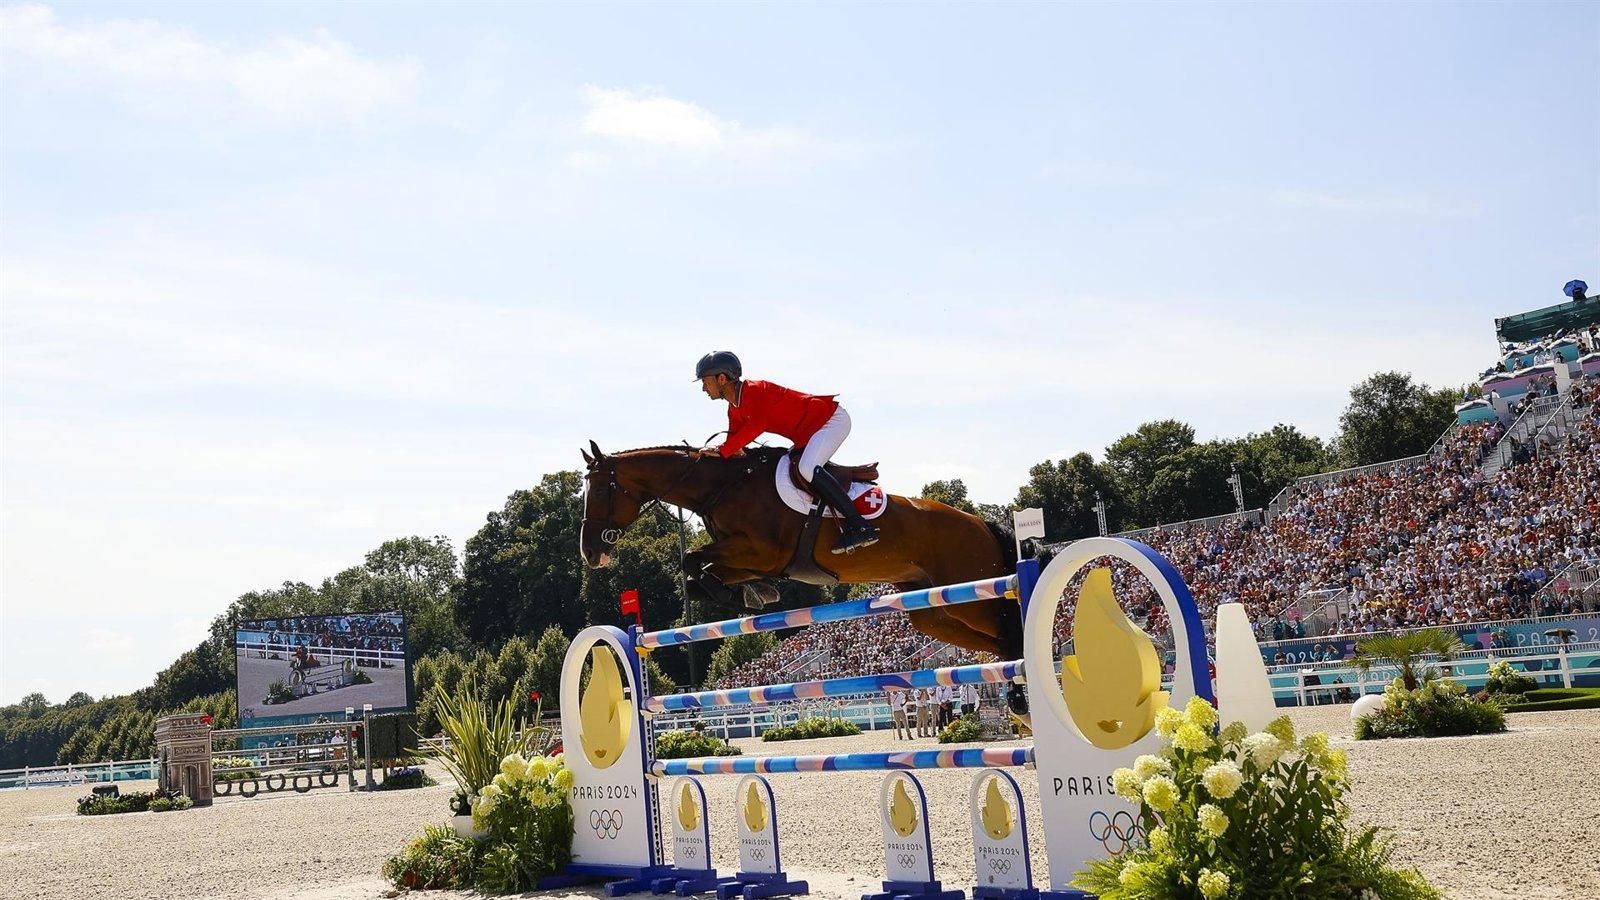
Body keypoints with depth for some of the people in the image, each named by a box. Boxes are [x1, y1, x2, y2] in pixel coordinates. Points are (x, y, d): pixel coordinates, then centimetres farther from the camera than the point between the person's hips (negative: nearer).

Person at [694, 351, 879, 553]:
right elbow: (735, 438, 8)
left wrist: (722, 451, -33)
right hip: (807, 434, 11)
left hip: (833, 419, -11)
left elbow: (756, 426, -34)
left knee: (807, 469, -30)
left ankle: (861, 526, -31)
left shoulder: (753, 391, -20)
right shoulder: (734, 409, 11)